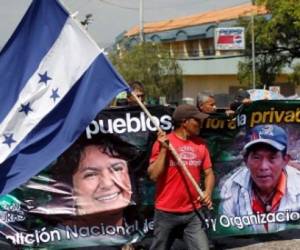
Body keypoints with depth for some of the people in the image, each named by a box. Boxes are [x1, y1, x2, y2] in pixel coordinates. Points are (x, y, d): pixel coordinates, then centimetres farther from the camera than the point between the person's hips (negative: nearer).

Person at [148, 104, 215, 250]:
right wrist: (163, 149, -18)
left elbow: (208, 173, 9)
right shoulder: (162, 143, -8)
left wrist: (208, 192, -10)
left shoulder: (200, 144, 5)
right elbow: (153, 176, -13)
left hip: (193, 213, 3)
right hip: (166, 212, -3)